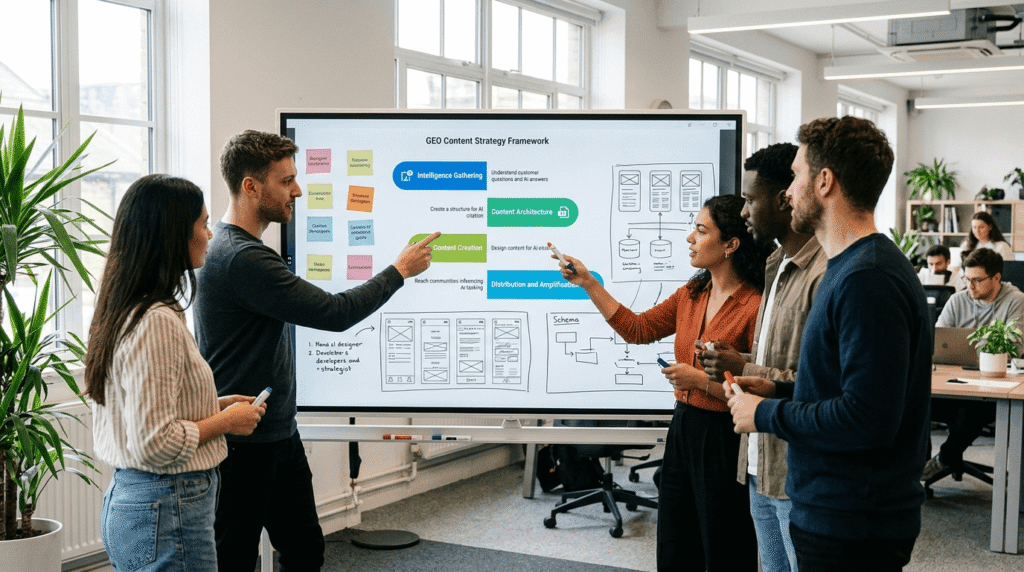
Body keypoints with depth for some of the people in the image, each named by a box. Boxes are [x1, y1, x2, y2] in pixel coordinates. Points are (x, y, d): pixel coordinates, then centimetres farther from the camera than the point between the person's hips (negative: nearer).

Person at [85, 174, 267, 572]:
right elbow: (155, 444, -24)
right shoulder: (157, 323, -21)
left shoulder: (122, 312, 9)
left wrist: (214, 405, 11)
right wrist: (225, 421, -11)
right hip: (167, 511, -10)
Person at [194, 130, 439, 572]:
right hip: (244, 446, -10)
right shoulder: (243, 259, -23)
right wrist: (401, 270, -10)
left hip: (279, 435, 10)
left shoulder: (236, 248, 12)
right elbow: (336, 313, -23)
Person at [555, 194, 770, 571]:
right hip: (683, 428, 8)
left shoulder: (755, 307, -20)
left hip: (724, 441, -8)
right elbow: (637, 329, 12)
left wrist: (699, 379, -20)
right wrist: (588, 283, 9)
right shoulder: (691, 295, 7)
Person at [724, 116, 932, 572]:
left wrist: (766, 414, -15)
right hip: (831, 511, 10)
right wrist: (779, 390, 9)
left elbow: (868, 418, -27)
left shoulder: (867, 280, -22)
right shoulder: (850, 267, 13)